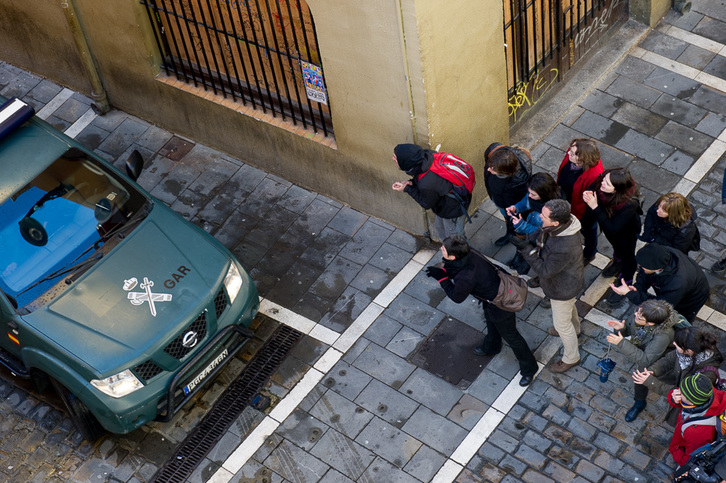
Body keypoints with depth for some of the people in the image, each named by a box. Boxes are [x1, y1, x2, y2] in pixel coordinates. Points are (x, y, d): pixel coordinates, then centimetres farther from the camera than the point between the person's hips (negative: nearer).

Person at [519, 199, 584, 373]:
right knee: (569, 306, 38)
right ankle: (574, 328, 70)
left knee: (562, 323, 18)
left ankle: (571, 358, 44)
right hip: (566, 280, 8)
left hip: (562, 288, -8)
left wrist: (526, 249, -37)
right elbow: (539, 234, -3)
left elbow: (545, 271, -33)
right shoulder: (563, 224, -22)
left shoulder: (564, 248, -47)